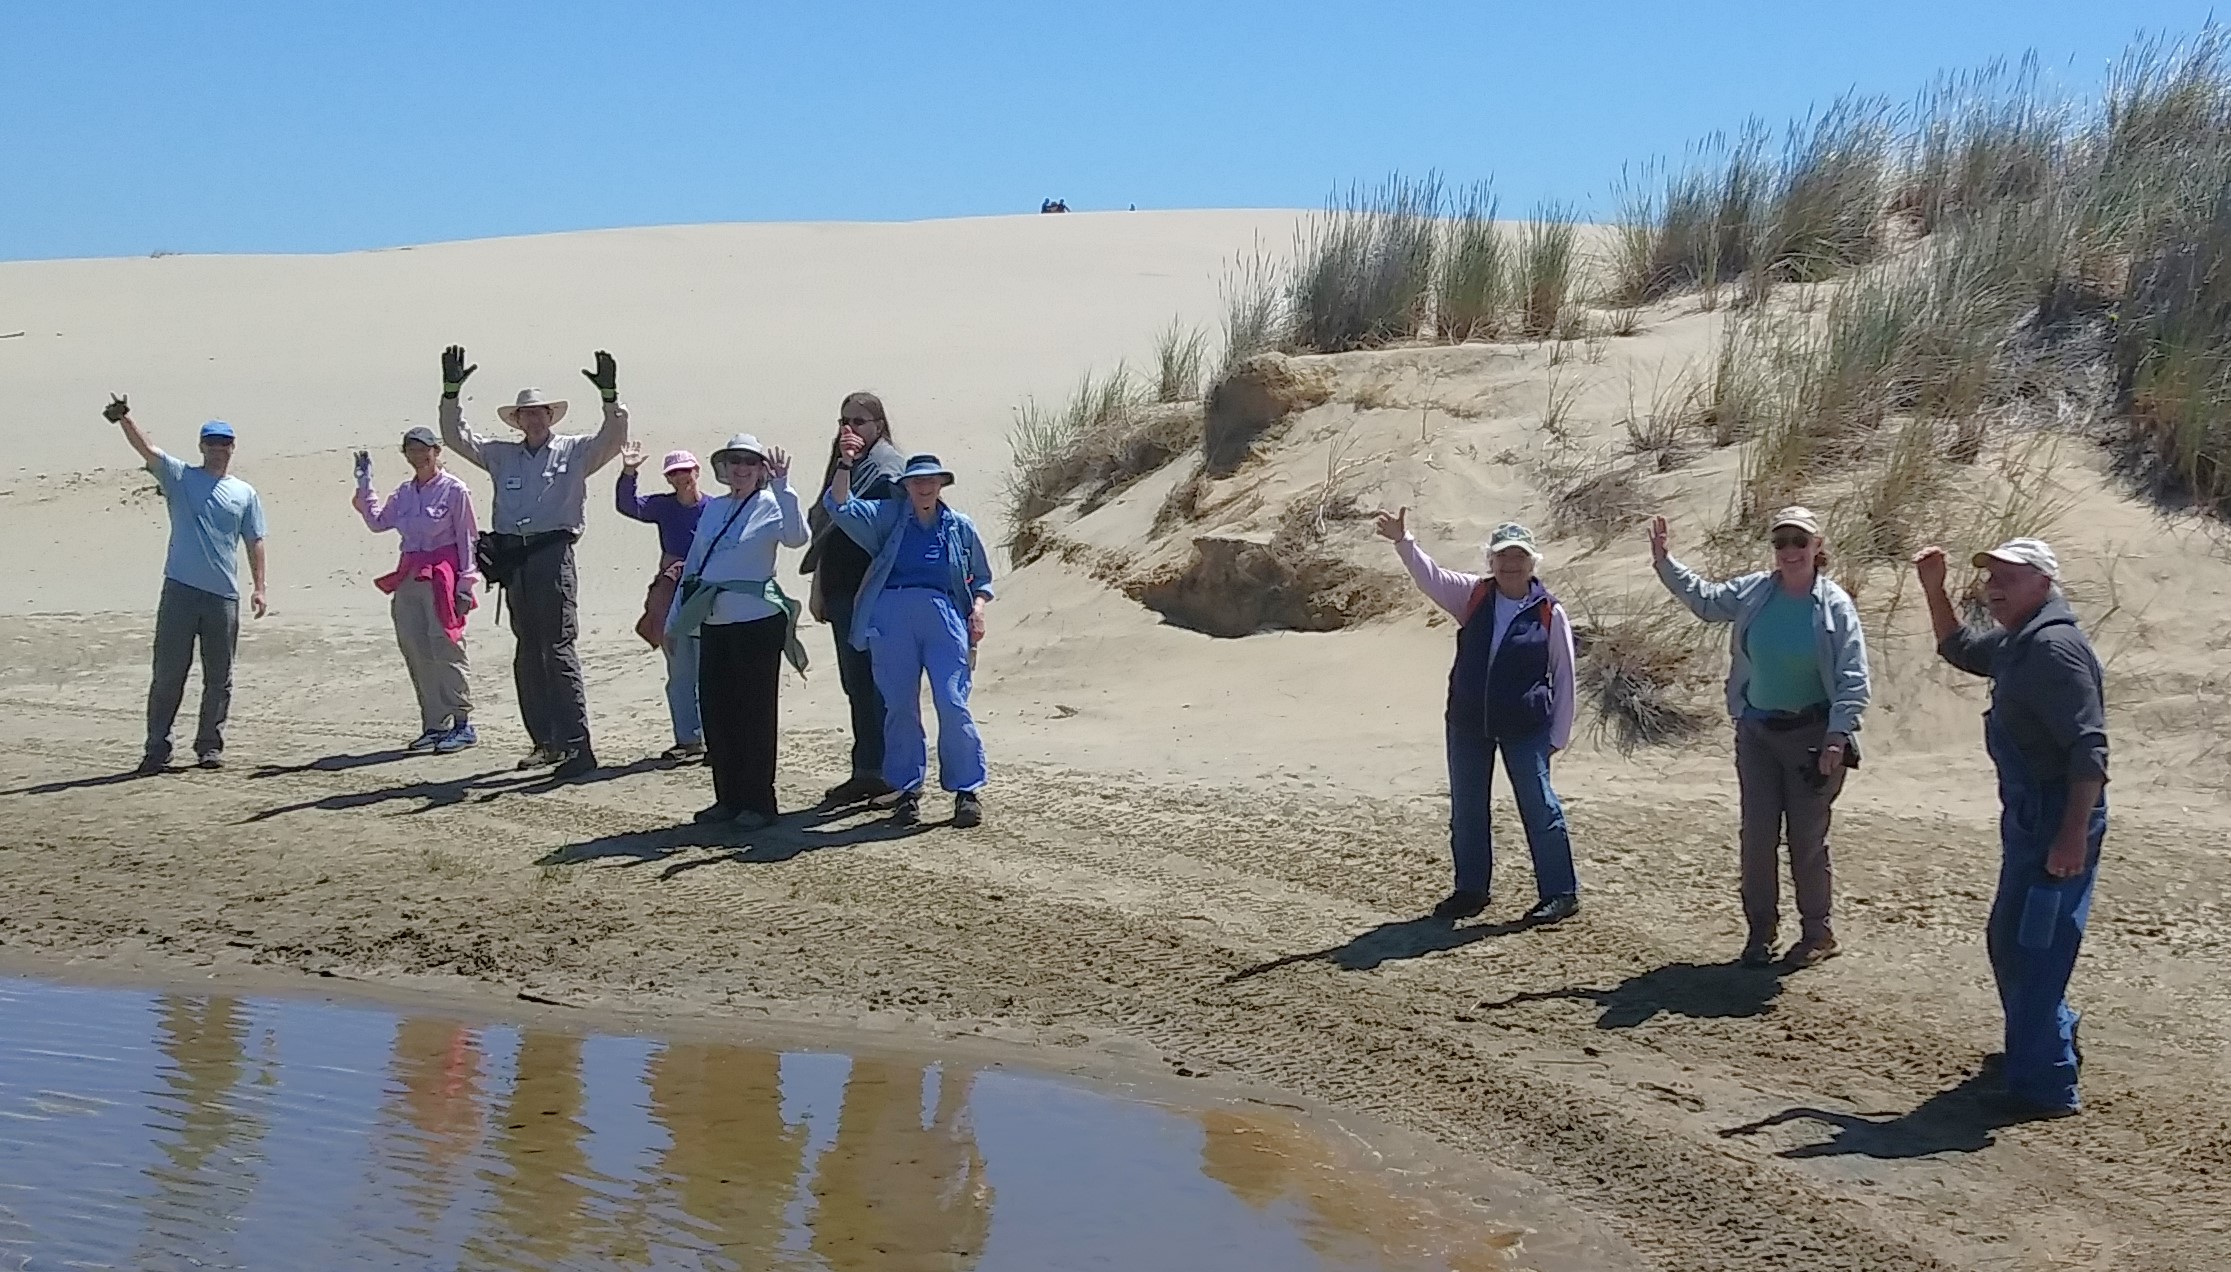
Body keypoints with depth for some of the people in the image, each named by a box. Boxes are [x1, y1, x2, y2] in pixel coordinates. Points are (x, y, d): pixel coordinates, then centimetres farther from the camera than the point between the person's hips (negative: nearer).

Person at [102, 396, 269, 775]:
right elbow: (147, 450, -8)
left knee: (219, 677, 7)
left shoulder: (245, 494, 12)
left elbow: (254, 542, 13)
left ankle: (210, 745, 17)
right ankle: (157, 748, 4)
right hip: (180, 590, -2)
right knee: (168, 673, -1)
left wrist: (259, 587, 4)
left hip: (224, 596, 2)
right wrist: (124, 419, -26)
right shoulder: (180, 477, 7)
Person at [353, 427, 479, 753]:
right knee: (417, 654, 6)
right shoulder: (404, 493, 14)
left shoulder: (454, 490, -5)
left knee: (446, 650, -8)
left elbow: (467, 539, -5)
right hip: (409, 578, 7)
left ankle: (463, 723, -3)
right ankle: (434, 724, 13)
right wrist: (364, 483, 15)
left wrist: (465, 583, -8)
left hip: (442, 577, -7)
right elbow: (378, 521, 17)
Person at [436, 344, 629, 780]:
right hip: (513, 560, 6)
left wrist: (609, 395, -19)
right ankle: (546, 741, 17)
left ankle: (579, 745, -12)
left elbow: (613, 439, -6)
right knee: (527, 656, 9)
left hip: (552, 553, -6)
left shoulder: (574, 451, 7)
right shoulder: (502, 456, 18)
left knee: (558, 650, -11)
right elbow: (456, 438, 19)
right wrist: (451, 391, 10)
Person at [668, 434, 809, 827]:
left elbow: (796, 537, -24)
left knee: (755, 712, -1)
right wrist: (678, 617, 17)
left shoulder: (770, 505, -3)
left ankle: (757, 802, 7)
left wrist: (781, 485, -28)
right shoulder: (713, 508, 13)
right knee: (715, 710, 8)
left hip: (757, 621, -6)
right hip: (713, 622, 6)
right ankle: (728, 798, 19)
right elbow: (694, 563, 18)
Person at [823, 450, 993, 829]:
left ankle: (967, 789, -2)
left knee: (953, 704, -9)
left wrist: (978, 608, 4)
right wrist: (846, 464, -10)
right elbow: (840, 506, 2)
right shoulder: (889, 516, 14)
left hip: (944, 614, 0)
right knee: (900, 707, 2)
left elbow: (982, 577, 23)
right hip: (892, 614, 1)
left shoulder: (960, 527, 17)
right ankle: (907, 790, 11)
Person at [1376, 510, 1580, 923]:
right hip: (1468, 723, 4)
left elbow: (1563, 677, -2)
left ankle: (1560, 893, 8)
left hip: (1526, 728, -4)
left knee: (1540, 807, -1)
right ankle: (1471, 890, 26)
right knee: (1466, 810, 12)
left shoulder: (1549, 613, -6)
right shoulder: (1473, 596, 2)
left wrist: (1558, 735, -2)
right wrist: (1403, 543, -27)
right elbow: (1430, 578, -10)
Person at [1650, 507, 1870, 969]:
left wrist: (1837, 737, -18)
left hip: (1810, 735, -4)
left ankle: (1819, 933, 17)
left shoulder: (1834, 605, -10)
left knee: (1807, 838, 2)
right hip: (1757, 731, 4)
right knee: (1757, 834, 6)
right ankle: (1761, 931, 18)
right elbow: (1704, 599, 17)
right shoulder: (1753, 592, 1)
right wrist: (1664, 562, 7)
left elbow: (1853, 680, -11)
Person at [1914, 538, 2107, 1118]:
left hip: (2056, 819, -11)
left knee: (2035, 949, -7)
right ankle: (2052, 1041, 41)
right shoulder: (2018, 644, 12)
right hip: (2029, 814, 11)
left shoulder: (2054, 646, -19)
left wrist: (2074, 833, -29)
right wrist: (1934, 591, 20)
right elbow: (1959, 649, 34)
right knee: (2009, 938, 23)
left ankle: (2045, 1087, -1)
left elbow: (2089, 748, -25)